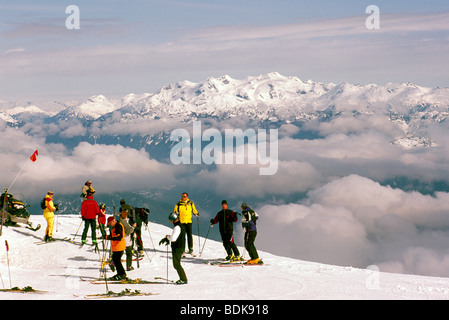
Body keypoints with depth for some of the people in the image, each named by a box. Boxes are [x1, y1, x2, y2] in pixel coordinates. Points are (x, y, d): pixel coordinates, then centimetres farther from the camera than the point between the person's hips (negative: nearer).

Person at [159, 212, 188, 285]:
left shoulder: (177, 227, -19)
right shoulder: (181, 226, 13)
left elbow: (173, 238, -26)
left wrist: (167, 236, -7)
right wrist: (166, 239, 13)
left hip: (177, 249, -10)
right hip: (180, 248, 10)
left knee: (176, 265, -5)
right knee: (176, 264, 15)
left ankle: (184, 279, -3)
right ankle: (182, 279, 18)